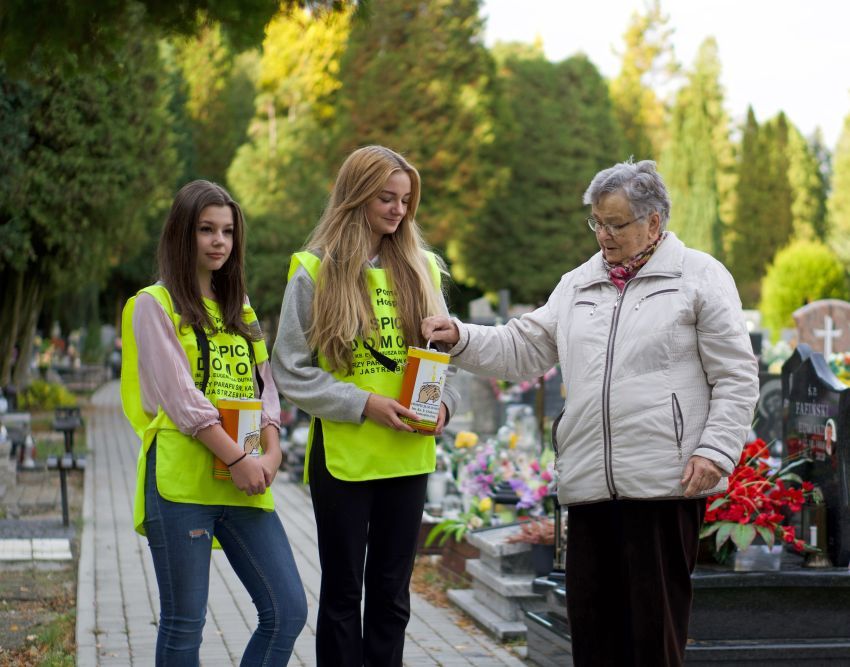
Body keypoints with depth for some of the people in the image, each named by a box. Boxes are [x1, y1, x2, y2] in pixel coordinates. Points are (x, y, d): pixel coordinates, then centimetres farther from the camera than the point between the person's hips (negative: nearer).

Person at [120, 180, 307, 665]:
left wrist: (271, 453, -6)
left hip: (245, 485, 6)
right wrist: (238, 459, -16)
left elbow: (265, 388, 12)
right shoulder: (154, 304, 0)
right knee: (184, 624, -1)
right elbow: (180, 397, -10)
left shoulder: (240, 311, 19)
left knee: (288, 610, -1)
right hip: (182, 479, -6)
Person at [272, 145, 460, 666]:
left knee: (392, 593, 10)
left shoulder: (421, 268, 7)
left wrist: (443, 403, -7)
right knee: (343, 592, 6)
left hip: (408, 455, 4)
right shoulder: (315, 272, -5)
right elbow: (290, 369, -7)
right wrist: (364, 404, -15)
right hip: (342, 454, -3)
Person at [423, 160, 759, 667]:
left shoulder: (701, 278, 1)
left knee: (655, 616, -1)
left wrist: (715, 452, -11)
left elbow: (736, 379, -2)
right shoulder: (578, 285, 18)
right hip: (589, 483, 6)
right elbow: (523, 350, 17)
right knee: (591, 615, 8)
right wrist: (460, 337, 2)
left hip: (666, 482, -5)